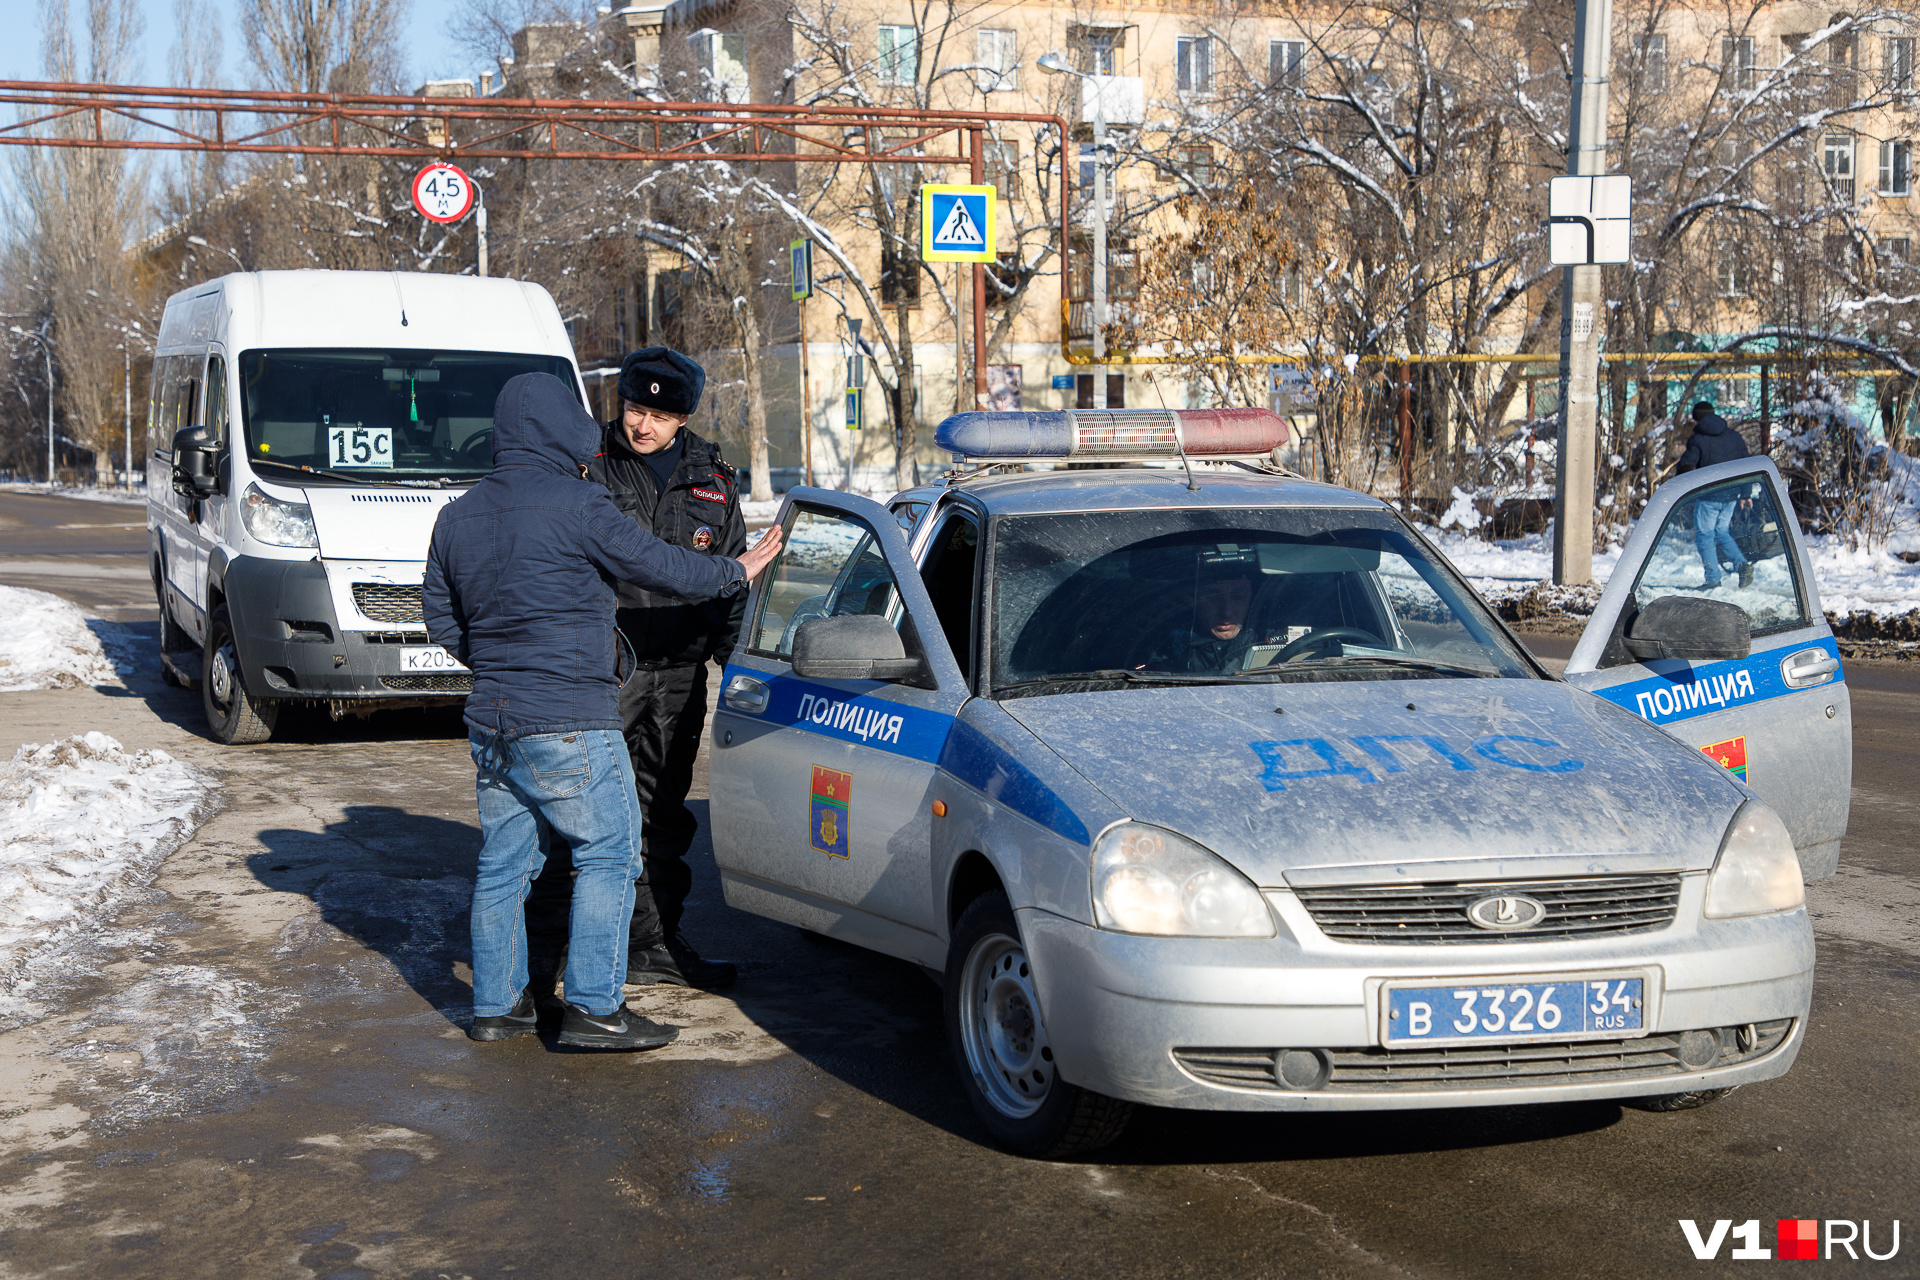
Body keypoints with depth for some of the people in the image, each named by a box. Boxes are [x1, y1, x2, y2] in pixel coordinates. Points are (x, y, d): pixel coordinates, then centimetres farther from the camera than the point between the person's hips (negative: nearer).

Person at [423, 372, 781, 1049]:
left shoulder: (458, 516, 11)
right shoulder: (575, 505, -11)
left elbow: (442, 621, 17)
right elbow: (657, 565, -6)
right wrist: (738, 569, 9)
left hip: (490, 722, 7)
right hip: (569, 721, -7)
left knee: (503, 860, 13)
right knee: (608, 853, 0)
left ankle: (496, 1004, 18)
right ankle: (593, 1007, -3)